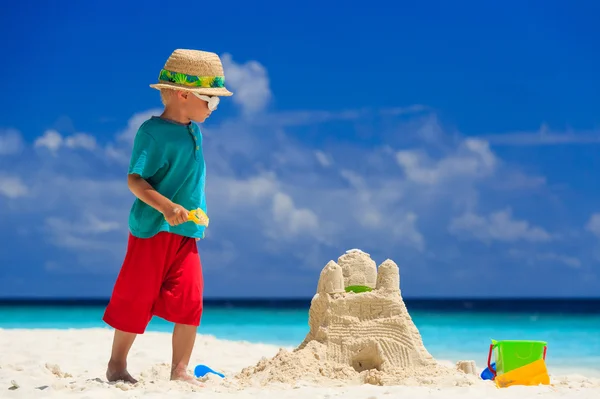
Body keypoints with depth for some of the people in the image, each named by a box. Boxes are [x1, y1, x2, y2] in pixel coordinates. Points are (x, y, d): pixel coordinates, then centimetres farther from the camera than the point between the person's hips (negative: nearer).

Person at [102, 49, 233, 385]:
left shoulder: (194, 131, 9)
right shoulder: (153, 131, -15)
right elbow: (135, 180, -19)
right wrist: (166, 207, -31)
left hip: (186, 232, 7)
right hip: (152, 230, -7)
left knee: (190, 300, -1)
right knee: (137, 298, 3)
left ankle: (180, 369, 8)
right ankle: (117, 364, 18)